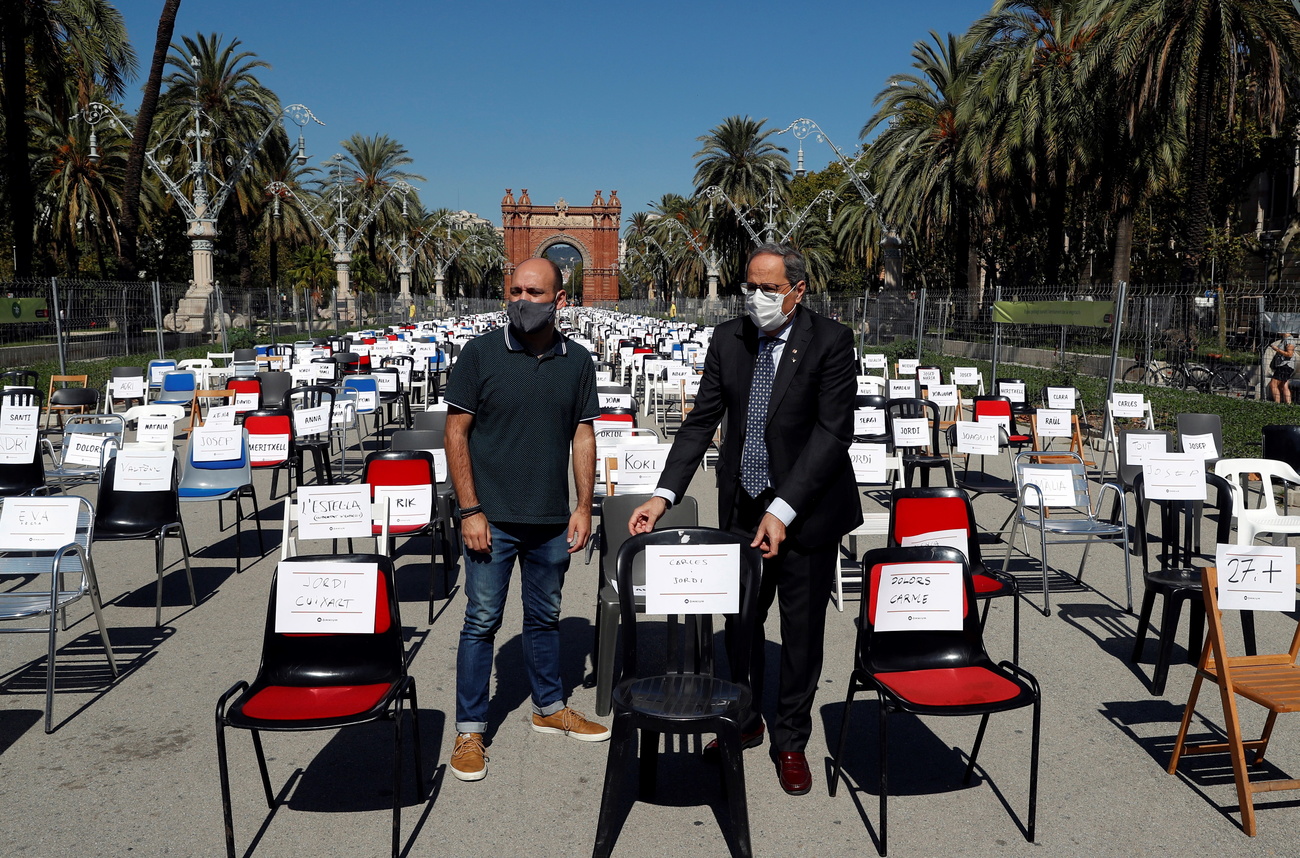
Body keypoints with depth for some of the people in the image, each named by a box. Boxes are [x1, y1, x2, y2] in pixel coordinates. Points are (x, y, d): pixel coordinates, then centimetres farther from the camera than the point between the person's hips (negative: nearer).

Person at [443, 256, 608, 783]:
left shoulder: (577, 361, 3)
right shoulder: (480, 353, -6)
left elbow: (583, 435, 8)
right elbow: (456, 432, -5)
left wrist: (584, 506, 2)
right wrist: (470, 511, -10)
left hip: (552, 520, 3)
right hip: (491, 518, -3)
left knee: (545, 617, 17)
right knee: (482, 621, 4)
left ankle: (549, 707, 35)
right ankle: (469, 730, 17)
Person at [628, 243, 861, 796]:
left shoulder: (830, 342, -13)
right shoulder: (728, 340, 0)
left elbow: (833, 432, -18)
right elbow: (701, 422, 0)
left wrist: (783, 511, -24)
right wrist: (663, 496, -11)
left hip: (806, 508, -4)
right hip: (742, 505, 4)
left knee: (802, 630, 10)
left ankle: (791, 742, 29)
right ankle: (744, 721, 38)